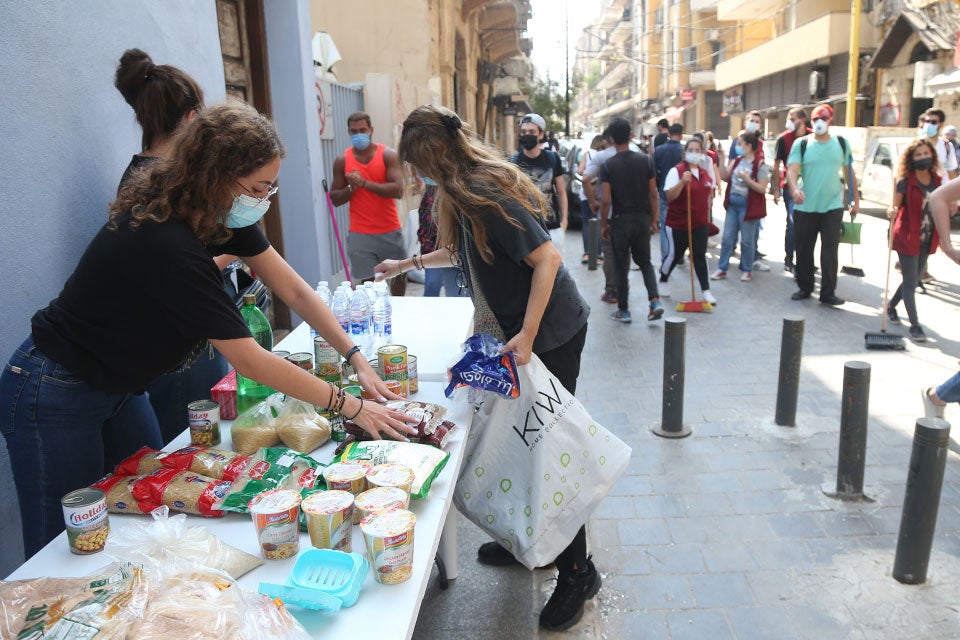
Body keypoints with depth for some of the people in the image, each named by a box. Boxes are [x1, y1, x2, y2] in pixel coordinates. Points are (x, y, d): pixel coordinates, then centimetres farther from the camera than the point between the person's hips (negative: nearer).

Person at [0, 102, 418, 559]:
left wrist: (355, 357, -10)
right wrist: (350, 406, -25)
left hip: (117, 385, 8)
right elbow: (248, 360, -31)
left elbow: (292, 289, -4)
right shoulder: (164, 243, -35)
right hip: (55, 397, -8)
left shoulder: (218, 215, -9)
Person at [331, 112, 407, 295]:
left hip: (390, 231, 0)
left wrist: (364, 183, -20)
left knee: (399, 275, 14)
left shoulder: (388, 155, -2)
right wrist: (352, 187, -14)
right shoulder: (342, 160, 3)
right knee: (367, 281, -3)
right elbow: (335, 199, 5)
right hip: (360, 235, 0)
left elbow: (398, 190, -14)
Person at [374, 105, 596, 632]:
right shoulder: (469, 190, 10)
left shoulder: (485, 194, -20)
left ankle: (576, 571, 13)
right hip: (518, 330, 9)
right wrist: (406, 264, 38)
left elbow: (546, 259, -25)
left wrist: (526, 335, -27)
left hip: (550, 333, -9)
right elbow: (462, 251, 28)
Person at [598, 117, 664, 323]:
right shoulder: (646, 160, -2)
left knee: (621, 267, 8)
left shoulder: (608, 165, -10)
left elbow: (606, 200, -12)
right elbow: (653, 194, -1)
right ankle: (655, 300, 1)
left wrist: (603, 224, 0)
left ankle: (623, 311, 15)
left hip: (620, 220, -3)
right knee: (645, 261, 18)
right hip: (642, 219, 3)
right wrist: (654, 219, 9)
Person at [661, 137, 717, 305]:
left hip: (700, 222, 4)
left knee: (700, 255, 3)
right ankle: (662, 281, 33)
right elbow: (669, 196, -22)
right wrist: (682, 181, -35)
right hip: (679, 222, -4)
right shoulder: (676, 170, -13)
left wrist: (707, 214, 18)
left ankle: (706, 290, 5)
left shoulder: (705, 170, 6)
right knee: (674, 254, 9)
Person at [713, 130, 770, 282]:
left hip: (748, 206, -6)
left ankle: (747, 270, 20)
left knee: (746, 241, 5)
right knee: (727, 238, 8)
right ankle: (722, 269, 15)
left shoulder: (760, 165, -12)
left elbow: (762, 189, -14)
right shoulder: (737, 160, 7)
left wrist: (746, 178, -22)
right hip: (732, 204, 6)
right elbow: (724, 176, 7)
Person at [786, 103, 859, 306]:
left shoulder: (841, 144, 6)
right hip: (805, 208, 0)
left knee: (830, 250, -3)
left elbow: (849, 172, 12)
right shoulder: (801, 144, -1)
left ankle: (828, 293, 3)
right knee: (804, 250, 8)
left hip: (833, 207, 1)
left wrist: (856, 200, 12)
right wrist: (794, 189, -35)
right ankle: (805, 288, 23)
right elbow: (792, 170, -14)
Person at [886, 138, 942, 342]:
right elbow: (895, 206, -12)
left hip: (927, 240, 6)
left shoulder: (937, 180, 5)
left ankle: (891, 306, 38)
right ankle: (915, 325, 1)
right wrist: (891, 212, -31)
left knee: (913, 279, 16)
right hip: (908, 238, -6)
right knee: (910, 281, -3)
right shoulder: (906, 181, -10)